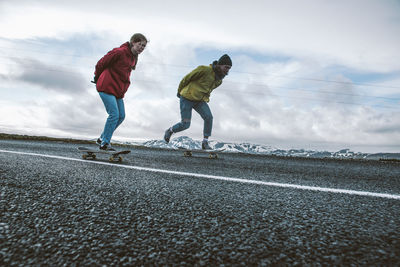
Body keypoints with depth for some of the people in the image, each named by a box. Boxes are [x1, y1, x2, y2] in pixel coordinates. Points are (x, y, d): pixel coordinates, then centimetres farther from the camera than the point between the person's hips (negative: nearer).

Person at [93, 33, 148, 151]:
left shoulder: (133, 57, 14)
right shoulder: (119, 52, -13)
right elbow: (101, 63, -7)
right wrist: (97, 78, 8)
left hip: (118, 90, 8)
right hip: (107, 87, -8)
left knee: (121, 116, 4)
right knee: (114, 114, -13)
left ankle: (102, 138, 18)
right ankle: (104, 143, -2)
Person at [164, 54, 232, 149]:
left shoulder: (219, 80, 4)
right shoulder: (204, 69, -19)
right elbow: (186, 78, -9)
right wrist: (179, 91, 4)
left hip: (200, 100, 6)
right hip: (187, 98, -5)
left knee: (208, 117, -21)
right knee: (185, 125, -8)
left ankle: (205, 142, -10)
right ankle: (169, 131, 23)